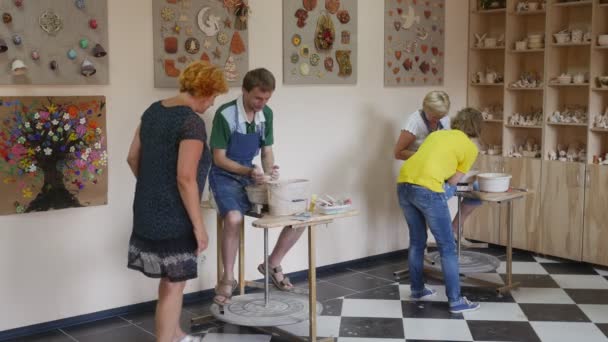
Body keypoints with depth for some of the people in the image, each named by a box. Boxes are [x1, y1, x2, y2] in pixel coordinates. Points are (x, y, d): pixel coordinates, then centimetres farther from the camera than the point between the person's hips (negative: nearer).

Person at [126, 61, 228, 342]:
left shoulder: (153, 111, 7)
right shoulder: (192, 122, -19)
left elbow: (133, 158, 13)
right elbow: (185, 179, -24)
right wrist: (198, 225, -18)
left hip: (147, 212, 9)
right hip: (173, 218, -9)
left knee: (169, 278, 24)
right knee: (174, 285, 4)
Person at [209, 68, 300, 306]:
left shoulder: (266, 114, 1)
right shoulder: (225, 115, -18)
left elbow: (267, 151, 7)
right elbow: (219, 158, -15)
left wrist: (269, 172, -14)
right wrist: (248, 171, -27)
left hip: (253, 176, 6)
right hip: (226, 177, -6)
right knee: (234, 218, -37)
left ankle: (273, 264, 13)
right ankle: (227, 279, -14)